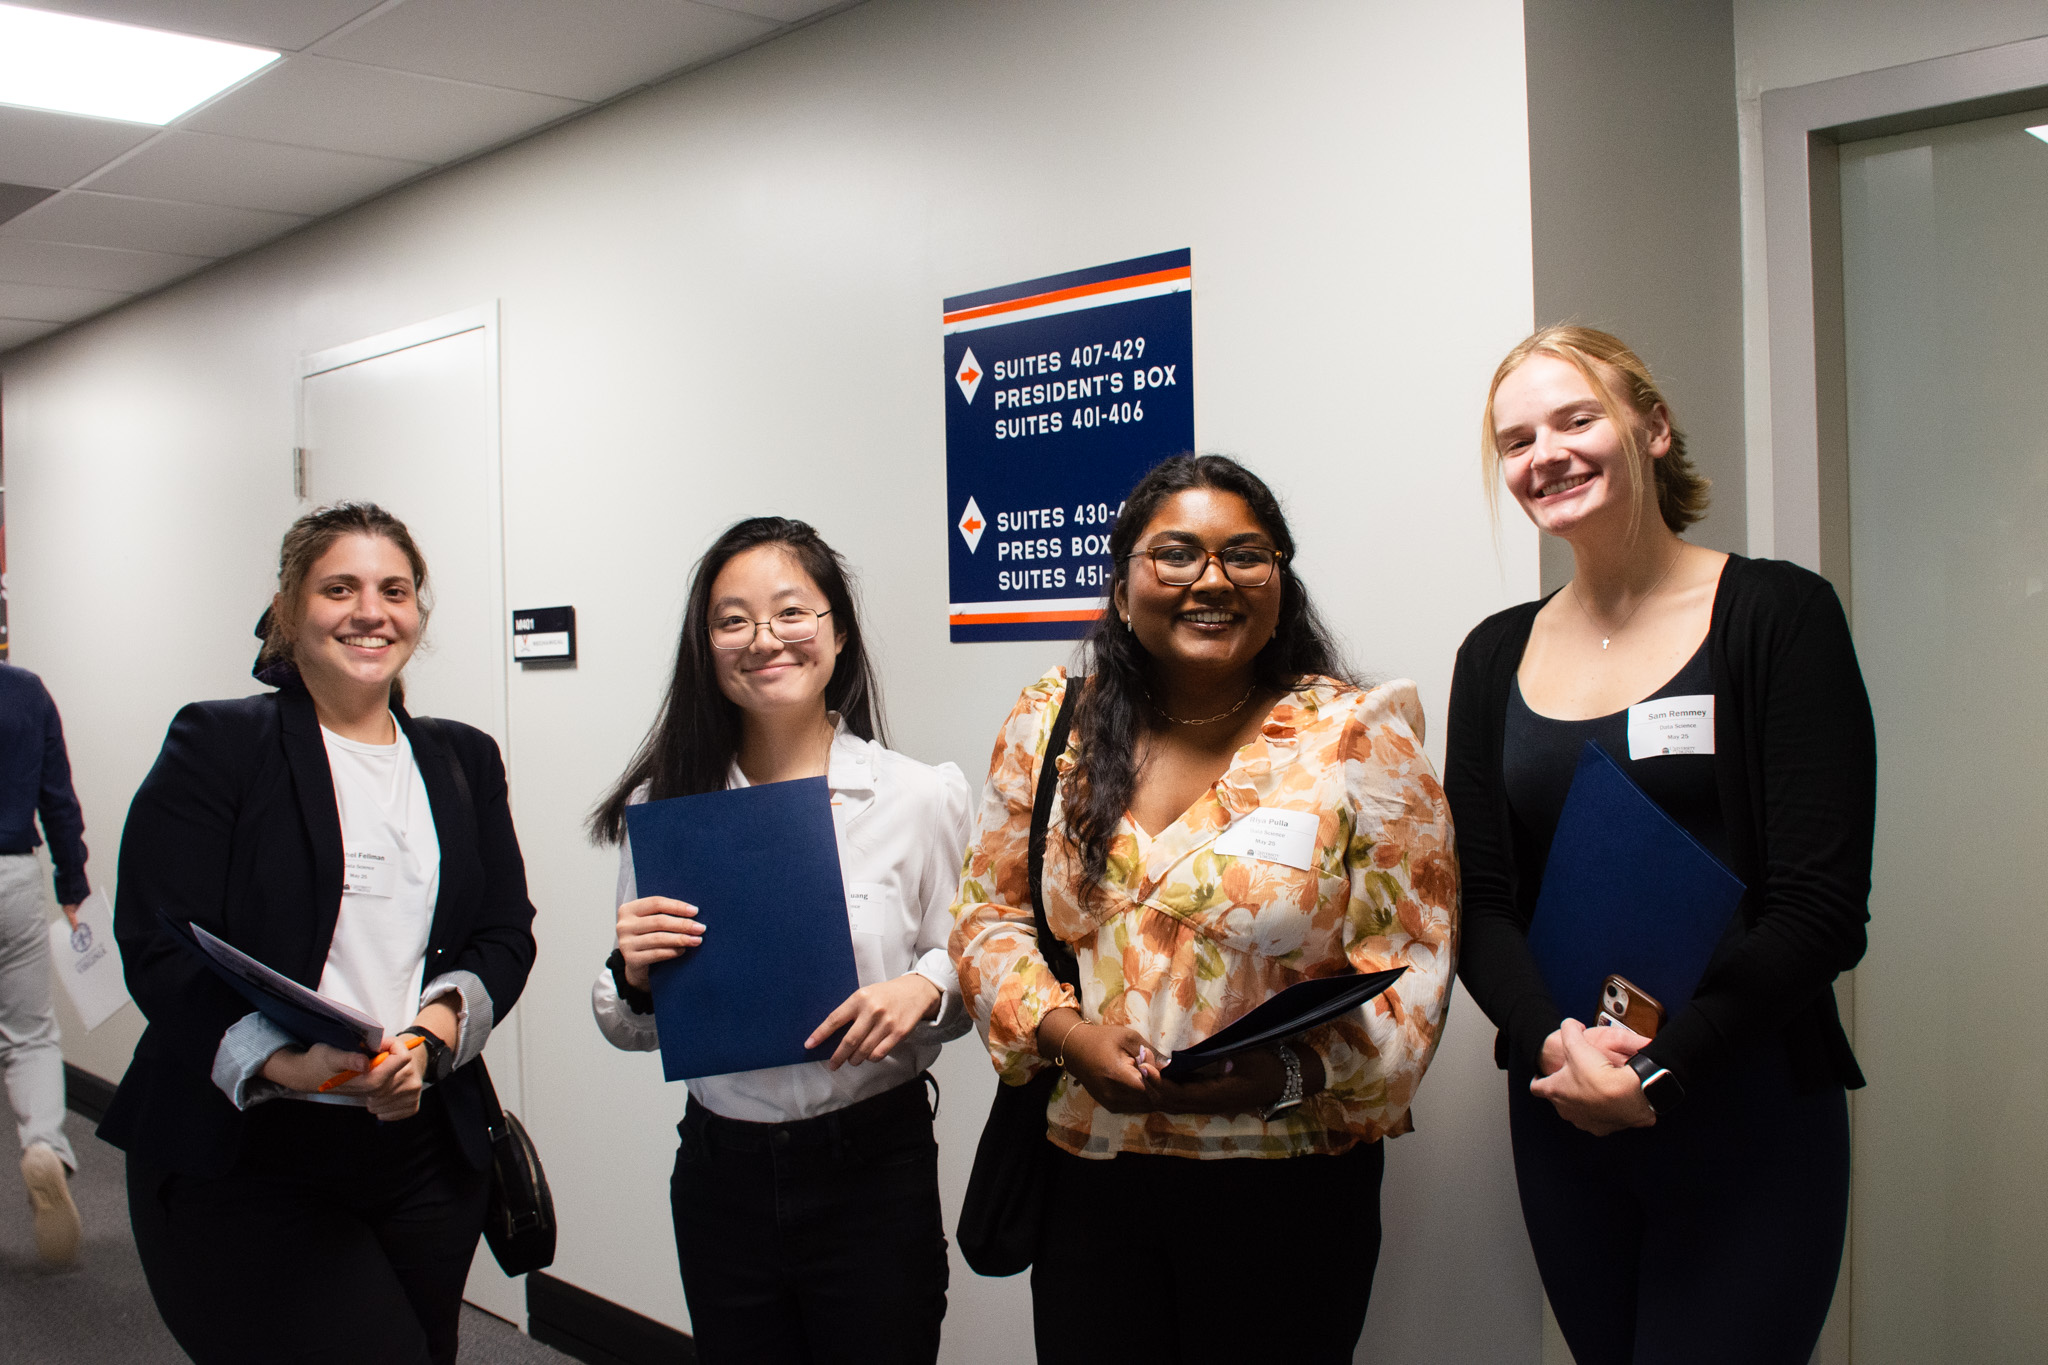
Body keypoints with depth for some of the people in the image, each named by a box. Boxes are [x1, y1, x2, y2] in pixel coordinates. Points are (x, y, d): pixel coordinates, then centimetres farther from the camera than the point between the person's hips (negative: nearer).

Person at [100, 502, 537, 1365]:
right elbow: (160, 952, -10)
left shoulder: (464, 761, 12)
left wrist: (435, 1033, -13)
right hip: (242, 1163, -4)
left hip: (425, 1154, 5)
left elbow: (506, 934, 7)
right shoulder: (217, 745, -2)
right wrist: (282, 1060, -26)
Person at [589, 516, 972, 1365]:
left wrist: (921, 990, -19)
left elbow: (964, 964, 2)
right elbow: (632, 1032, 7)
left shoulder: (921, 796, -6)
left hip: (874, 1173, -2)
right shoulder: (663, 804, -1)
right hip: (720, 1174, 2)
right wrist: (635, 976, -14)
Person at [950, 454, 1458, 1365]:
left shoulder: (1356, 738, -6)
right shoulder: (1052, 724, 3)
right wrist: (1064, 1032, -11)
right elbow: (989, 910, 6)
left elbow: (1411, 957, -8)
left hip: (1285, 1188, -2)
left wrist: (1286, 1072, -22)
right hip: (1084, 1174, 2)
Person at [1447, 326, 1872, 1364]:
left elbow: (1822, 907, -9)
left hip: (1745, 1118, -3)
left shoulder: (1775, 614, -4)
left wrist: (1661, 1067, -18)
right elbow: (1480, 905, 3)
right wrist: (1551, 1041, -15)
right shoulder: (1496, 656, 7)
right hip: (1561, 1115, 4)